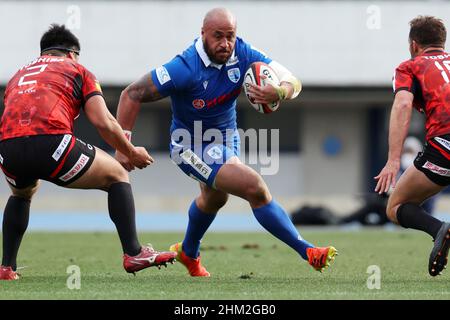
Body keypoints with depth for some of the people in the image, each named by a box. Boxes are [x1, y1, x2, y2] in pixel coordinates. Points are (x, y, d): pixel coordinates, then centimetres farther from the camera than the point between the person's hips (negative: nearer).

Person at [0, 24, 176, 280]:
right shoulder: (77, 70, 21)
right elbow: (103, 122, 8)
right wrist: (132, 153, 22)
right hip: (51, 140, -5)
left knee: (21, 195, 39)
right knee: (118, 177, 18)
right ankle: (134, 254, 8)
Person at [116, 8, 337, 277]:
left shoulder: (243, 54, -18)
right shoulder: (185, 69, -31)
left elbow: (293, 82, -21)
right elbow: (132, 94, -24)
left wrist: (279, 92, -45)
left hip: (226, 138, 8)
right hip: (192, 146, -7)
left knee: (215, 198, 32)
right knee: (256, 189, -22)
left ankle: (188, 253, 59)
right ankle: (307, 251, -14)